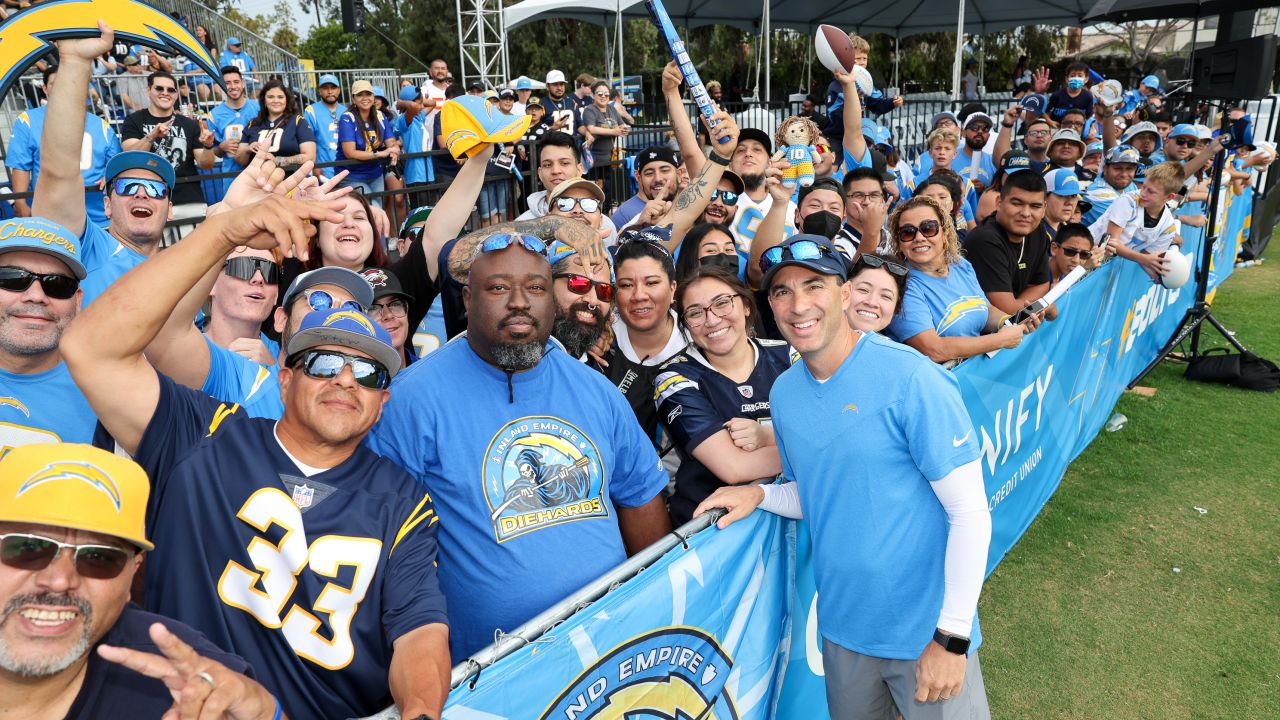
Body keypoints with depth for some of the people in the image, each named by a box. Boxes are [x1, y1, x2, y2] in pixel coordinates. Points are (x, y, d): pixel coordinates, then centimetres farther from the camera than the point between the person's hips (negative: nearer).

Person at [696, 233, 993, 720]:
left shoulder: (910, 379, -20)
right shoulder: (783, 393, -2)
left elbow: (970, 512, -17)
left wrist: (952, 638, -16)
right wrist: (759, 494, -7)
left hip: (927, 628, -5)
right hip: (843, 626, 6)